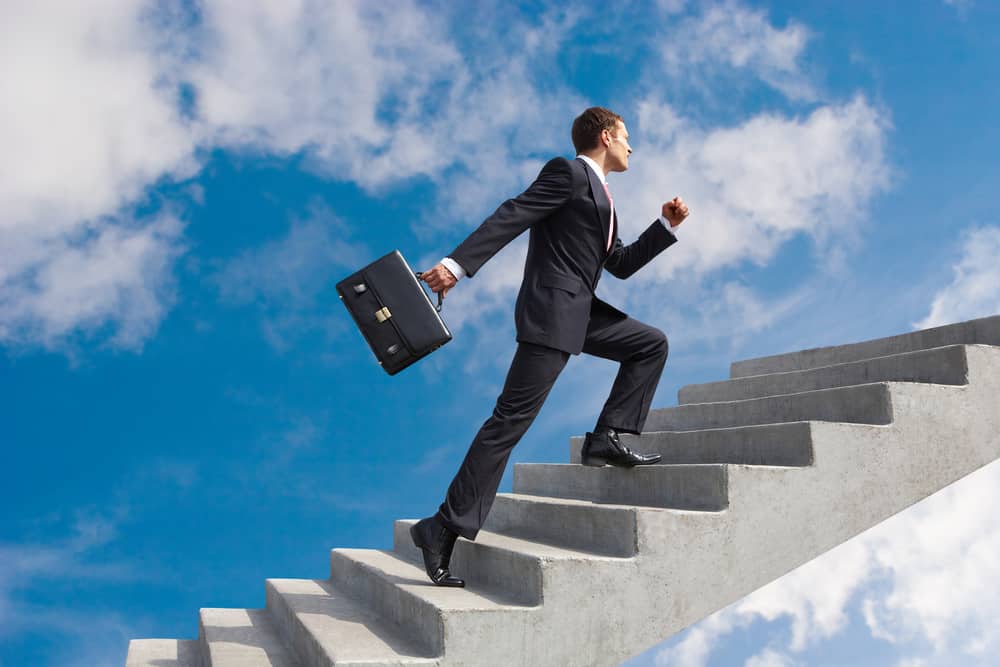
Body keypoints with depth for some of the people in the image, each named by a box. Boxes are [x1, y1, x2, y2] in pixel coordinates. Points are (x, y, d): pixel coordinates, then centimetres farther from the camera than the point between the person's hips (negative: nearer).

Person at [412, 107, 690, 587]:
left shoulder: (598, 194, 24)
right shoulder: (568, 172, -4)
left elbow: (621, 265, 26)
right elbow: (512, 216, -17)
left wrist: (666, 225, 17)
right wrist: (457, 264, -28)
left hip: (580, 312, 10)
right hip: (551, 311, -10)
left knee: (651, 343, 14)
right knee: (512, 418, -13)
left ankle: (606, 439, 8)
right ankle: (446, 527, -10)